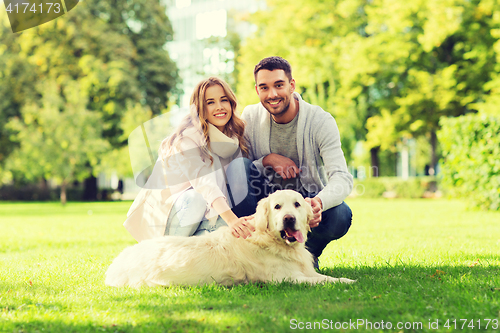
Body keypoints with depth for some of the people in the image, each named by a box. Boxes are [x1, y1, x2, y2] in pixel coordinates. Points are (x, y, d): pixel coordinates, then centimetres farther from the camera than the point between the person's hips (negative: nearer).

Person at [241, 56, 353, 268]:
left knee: (341, 215, -34)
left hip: (310, 199, -1)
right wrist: (267, 160, -29)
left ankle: (309, 253, 4)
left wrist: (318, 202, -52)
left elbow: (342, 178, -29)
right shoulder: (250, 117, -9)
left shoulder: (321, 121, -18)